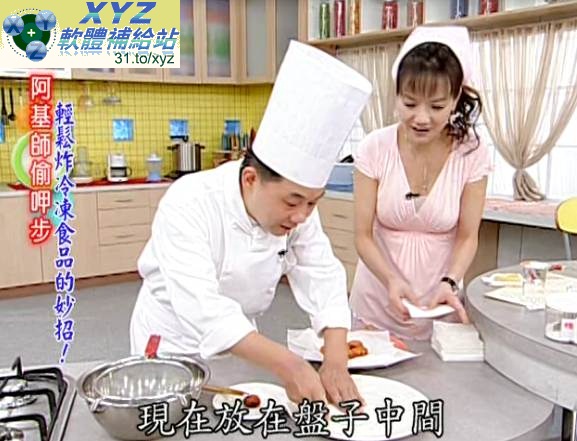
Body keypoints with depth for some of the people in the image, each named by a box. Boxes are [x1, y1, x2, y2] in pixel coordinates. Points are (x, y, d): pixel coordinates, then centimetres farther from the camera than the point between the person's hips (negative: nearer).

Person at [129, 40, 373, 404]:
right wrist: (286, 364, -51)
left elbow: (323, 277, -20)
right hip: (174, 337, -4)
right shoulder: (189, 204, -33)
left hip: (240, 339, 5)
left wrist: (336, 362, -35)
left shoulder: (294, 203, -16)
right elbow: (200, 305, -42)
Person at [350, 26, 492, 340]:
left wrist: (449, 283, -23)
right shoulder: (374, 149, -14)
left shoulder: (472, 154, -12)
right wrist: (392, 280, -28)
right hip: (377, 300, 0)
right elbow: (363, 236, -12)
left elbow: (467, 237, -5)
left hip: (437, 303, 0)